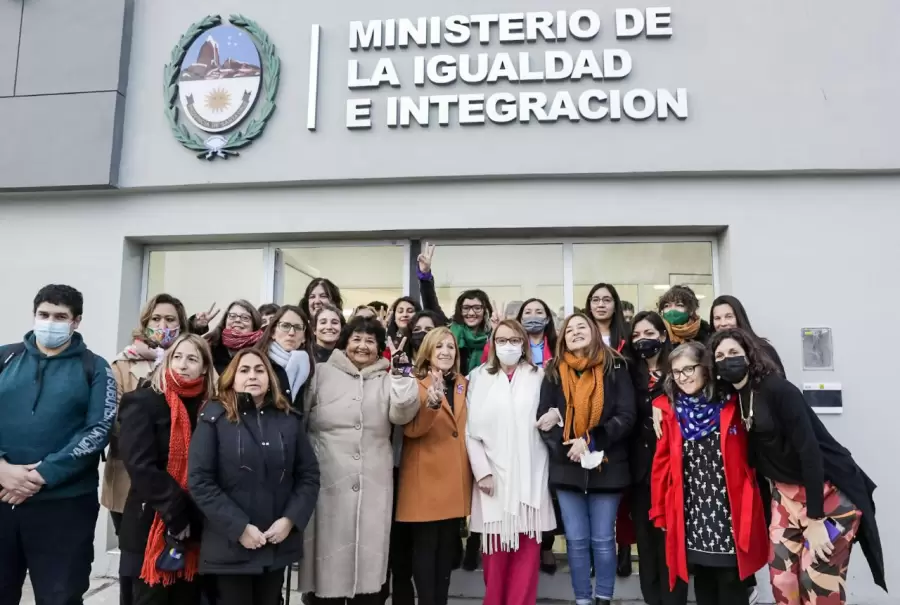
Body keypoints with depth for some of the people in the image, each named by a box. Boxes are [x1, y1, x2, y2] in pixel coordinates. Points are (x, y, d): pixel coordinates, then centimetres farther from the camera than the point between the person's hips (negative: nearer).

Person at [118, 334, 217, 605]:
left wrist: (192, 518, -8)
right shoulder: (143, 401, -5)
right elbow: (141, 466, -14)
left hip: (195, 530, 4)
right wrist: (175, 514, -16)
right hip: (152, 528, -4)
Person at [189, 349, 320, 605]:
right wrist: (238, 527, -15)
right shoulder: (214, 417, -3)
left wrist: (290, 520, -10)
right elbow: (199, 480, -10)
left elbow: (309, 475, 4)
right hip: (230, 545, -3)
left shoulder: (289, 420, 5)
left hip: (279, 544, 3)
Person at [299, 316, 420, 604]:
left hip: (372, 486, 2)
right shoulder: (322, 373, 6)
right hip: (329, 484, -1)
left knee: (368, 556, 7)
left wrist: (401, 371, -13)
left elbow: (403, 414, -5)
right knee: (329, 556, 3)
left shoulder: (388, 379, 11)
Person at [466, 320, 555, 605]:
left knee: (527, 547, 1)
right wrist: (482, 471, -6)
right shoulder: (479, 377, 8)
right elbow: (471, 429, 2)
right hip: (493, 475, 0)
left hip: (530, 475, 1)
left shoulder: (539, 376, 11)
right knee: (496, 547, 2)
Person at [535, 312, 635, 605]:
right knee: (576, 540, 9)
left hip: (606, 466, -2)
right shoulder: (554, 372, 4)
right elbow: (543, 418, 0)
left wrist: (590, 441, -17)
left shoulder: (615, 368, -2)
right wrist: (566, 447, -17)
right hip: (567, 466, 2)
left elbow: (626, 417, -8)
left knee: (603, 539, 9)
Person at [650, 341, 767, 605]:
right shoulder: (670, 410, 2)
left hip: (730, 512, -2)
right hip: (692, 516, 2)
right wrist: (660, 511, 5)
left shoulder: (731, 405, -2)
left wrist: (749, 510, -3)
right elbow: (662, 463, 5)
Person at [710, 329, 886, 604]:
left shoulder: (778, 389, -21)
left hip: (830, 491, -6)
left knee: (818, 582, -6)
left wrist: (815, 519, -21)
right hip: (786, 492, 7)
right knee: (781, 577, 5)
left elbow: (809, 450, -23)